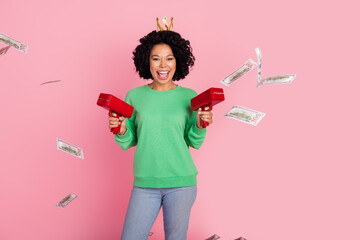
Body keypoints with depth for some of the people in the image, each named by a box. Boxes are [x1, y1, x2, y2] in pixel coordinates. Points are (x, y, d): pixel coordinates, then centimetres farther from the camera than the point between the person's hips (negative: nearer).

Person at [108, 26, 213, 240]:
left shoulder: (189, 96, 0)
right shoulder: (135, 96, 1)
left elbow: (194, 143, 4)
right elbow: (127, 143, 6)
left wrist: (200, 125, -14)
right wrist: (121, 130, -14)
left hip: (181, 182, 0)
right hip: (145, 183, 1)